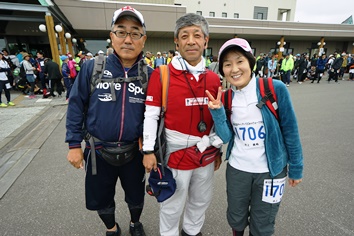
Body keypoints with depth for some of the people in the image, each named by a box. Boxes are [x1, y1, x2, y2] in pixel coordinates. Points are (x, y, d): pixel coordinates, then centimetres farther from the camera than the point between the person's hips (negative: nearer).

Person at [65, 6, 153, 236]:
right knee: (101, 199, 21)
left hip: (134, 151, 1)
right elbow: (76, 106, -4)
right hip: (98, 151, 0)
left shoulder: (150, 75, -7)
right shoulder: (92, 68, -10)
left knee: (136, 196, 22)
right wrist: (74, 144, -4)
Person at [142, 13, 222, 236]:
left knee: (202, 200, 24)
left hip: (207, 154, 5)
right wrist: (149, 151, -11)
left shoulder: (214, 78, 1)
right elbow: (151, 116, -10)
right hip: (176, 153, -4)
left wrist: (218, 150, 12)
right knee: (173, 205, 15)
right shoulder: (161, 75, -12)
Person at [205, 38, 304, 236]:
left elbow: (290, 130, -7)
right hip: (237, 169, 3)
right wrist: (217, 111, -20)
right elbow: (225, 137, -6)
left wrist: (296, 167, -1)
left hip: (271, 170, -2)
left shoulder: (275, 88, -15)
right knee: (236, 218, 24)